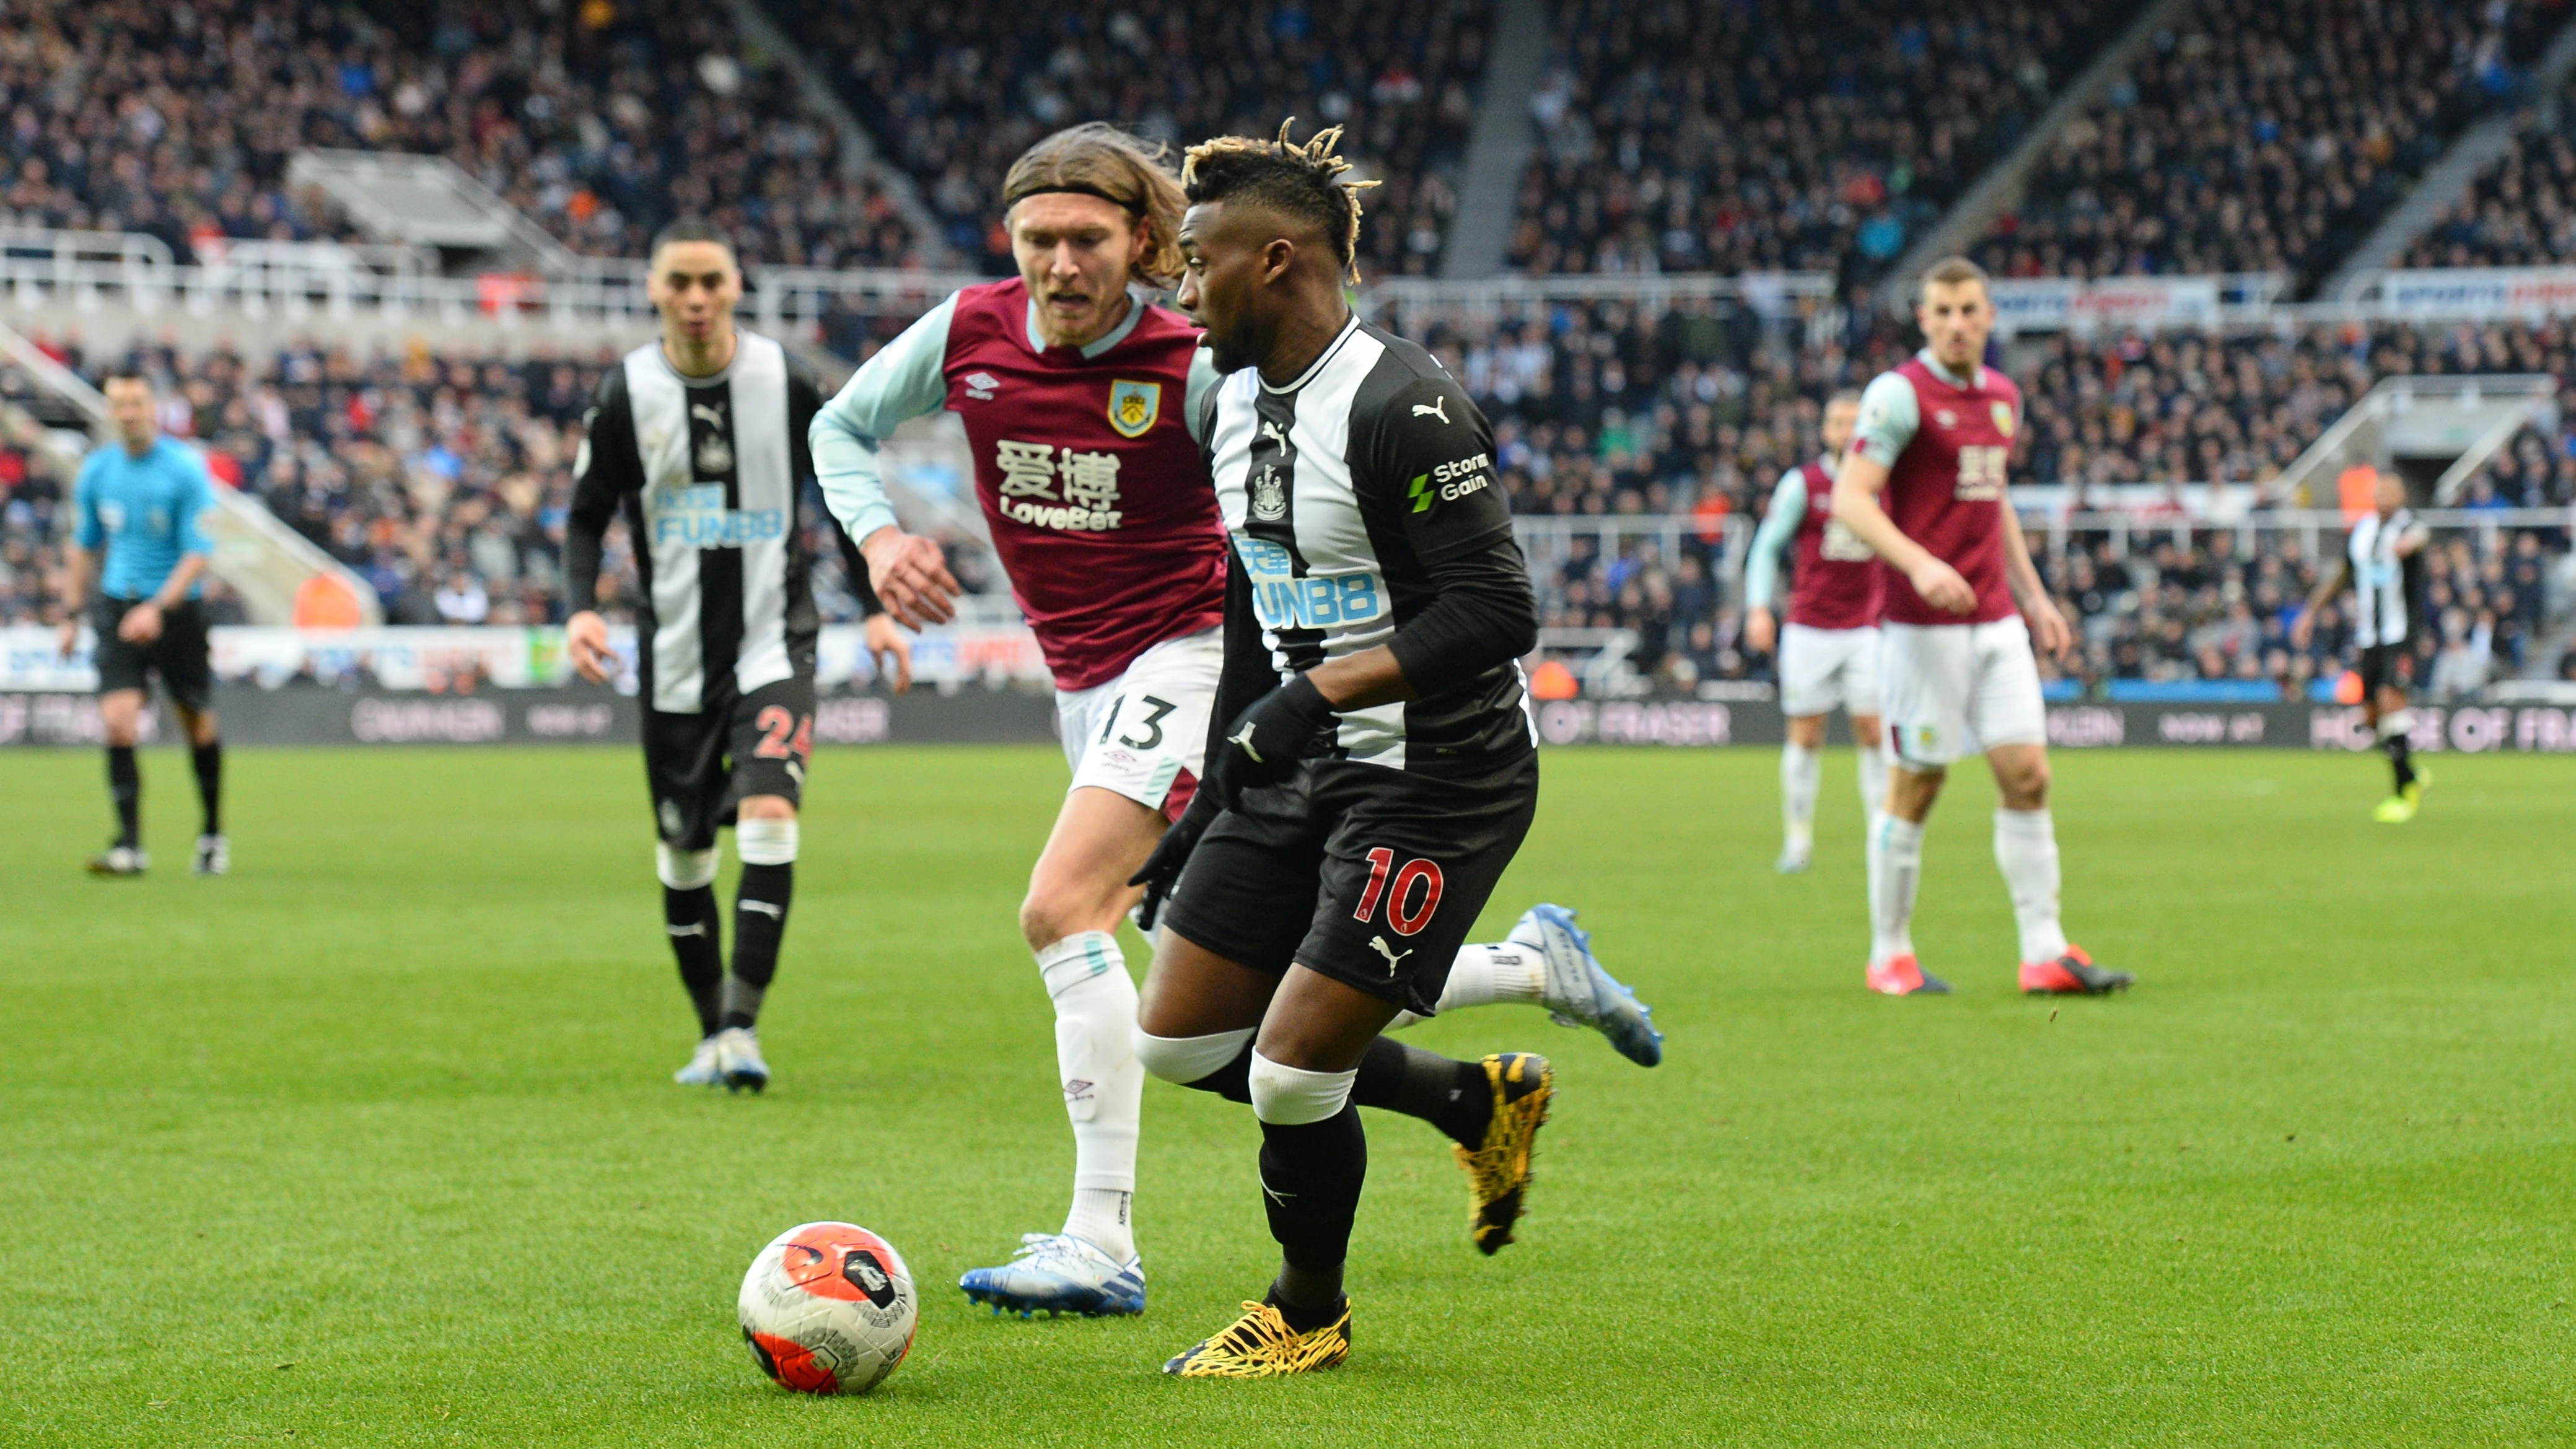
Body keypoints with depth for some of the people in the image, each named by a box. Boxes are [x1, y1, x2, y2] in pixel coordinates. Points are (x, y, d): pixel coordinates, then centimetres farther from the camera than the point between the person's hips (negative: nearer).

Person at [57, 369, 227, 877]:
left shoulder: (187, 469, -11)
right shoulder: (97, 471, 2)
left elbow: (198, 554, -14)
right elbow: (82, 547, 17)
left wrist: (159, 608, -26)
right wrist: (71, 614, 14)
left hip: (178, 607, -2)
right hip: (117, 603, 2)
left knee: (197, 721, 9)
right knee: (117, 718, -15)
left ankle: (213, 835, 28)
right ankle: (129, 845, -16)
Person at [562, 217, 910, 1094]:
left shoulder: (785, 382, -3)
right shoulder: (625, 395, -3)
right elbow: (588, 516, 5)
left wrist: (873, 609, 4)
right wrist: (581, 608, -12)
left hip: (773, 643, -2)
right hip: (676, 656, 2)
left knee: (769, 817, -20)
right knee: (683, 853, 9)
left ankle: (742, 1026, -18)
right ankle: (712, 1032, 25)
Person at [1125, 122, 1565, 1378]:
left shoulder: (1400, 406, -21)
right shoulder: (1235, 404, 8)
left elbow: (1495, 612, -26)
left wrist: (1321, 689, -30)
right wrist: (1211, 799, 20)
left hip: (1438, 778, -9)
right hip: (1298, 767, 9)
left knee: (1293, 1072, -10)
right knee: (1178, 1040, 7)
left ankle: (1308, 1313, 19)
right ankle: (1476, 1100, 25)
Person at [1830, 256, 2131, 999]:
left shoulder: (2002, 395, 14)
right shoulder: (1900, 393, -9)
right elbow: (1851, 498, -15)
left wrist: (2034, 597, 23)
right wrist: (1920, 564, -28)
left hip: (1996, 618, 7)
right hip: (1924, 624, -6)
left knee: (2027, 774, 0)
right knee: (1916, 787, -1)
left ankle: (2045, 952, 1)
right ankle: (1890, 956, 10)